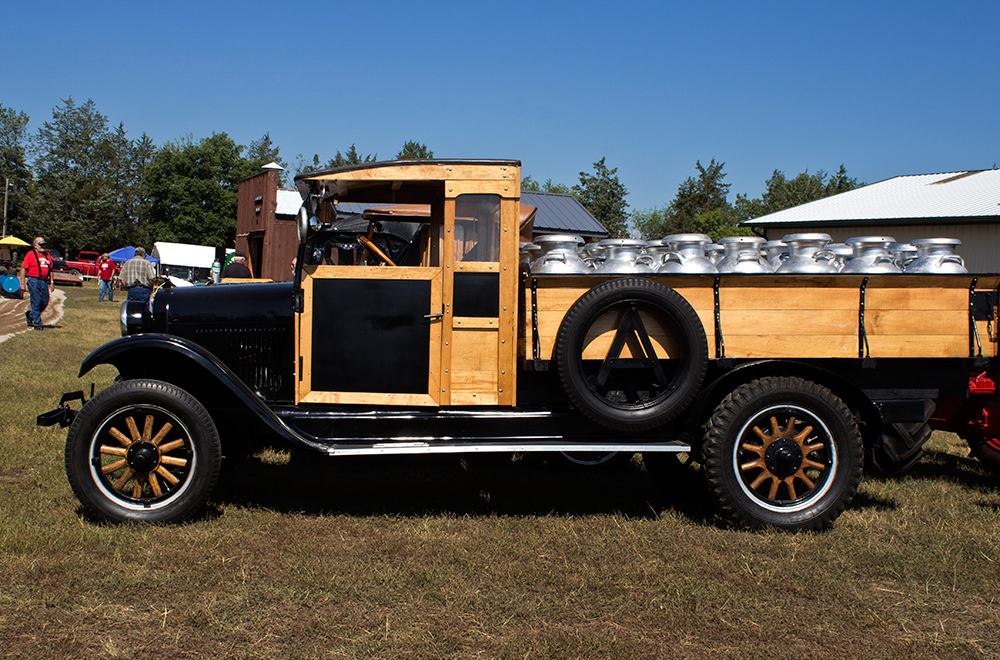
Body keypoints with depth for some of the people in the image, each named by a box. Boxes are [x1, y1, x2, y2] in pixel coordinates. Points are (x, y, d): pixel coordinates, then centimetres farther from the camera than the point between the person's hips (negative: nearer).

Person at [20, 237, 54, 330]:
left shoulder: (47, 255, 15)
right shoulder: (30, 254, -2)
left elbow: (50, 269, 20)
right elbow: (23, 269, -5)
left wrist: (51, 282, 15)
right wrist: (22, 282, -12)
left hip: (44, 282, 6)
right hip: (33, 281, -6)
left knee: (45, 303, 6)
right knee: (36, 303, -5)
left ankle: (30, 315, 30)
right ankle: (37, 324, 1)